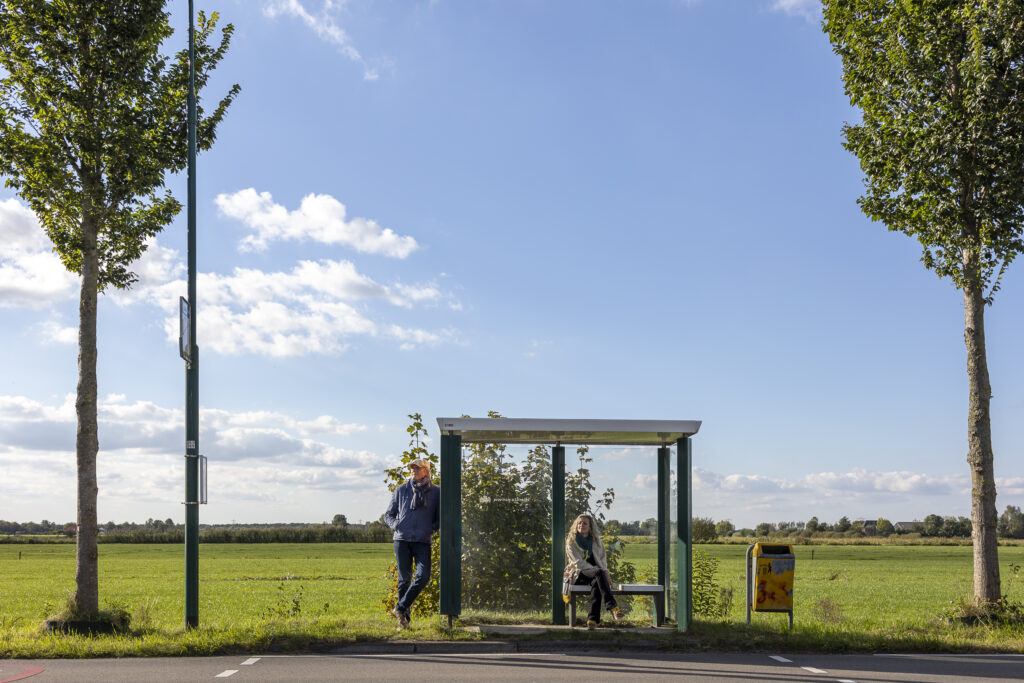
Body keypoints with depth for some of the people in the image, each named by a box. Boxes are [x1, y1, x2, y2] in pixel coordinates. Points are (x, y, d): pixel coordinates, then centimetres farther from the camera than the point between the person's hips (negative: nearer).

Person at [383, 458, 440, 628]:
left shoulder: (436, 491, 7)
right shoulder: (401, 489, 10)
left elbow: (441, 517, 15)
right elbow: (389, 514, 16)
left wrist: (432, 528, -3)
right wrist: (395, 525, -3)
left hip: (423, 541, 0)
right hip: (402, 539, 1)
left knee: (423, 576, -19)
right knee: (404, 579, 1)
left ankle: (400, 608, -10)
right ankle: (404, 619, 9)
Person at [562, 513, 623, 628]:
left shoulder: (596, 541, 17)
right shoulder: (571, 542, 3)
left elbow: (603, 558, 17)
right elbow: (578, 562, -8)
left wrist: (605, 571, -8)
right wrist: (599, 571, -19)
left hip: (594, 575, 3)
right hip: (579, 574, -3)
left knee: (596, 583, -37)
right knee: (598, 572, -36)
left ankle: (592, 619, -45)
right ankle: (612, 607, -48)